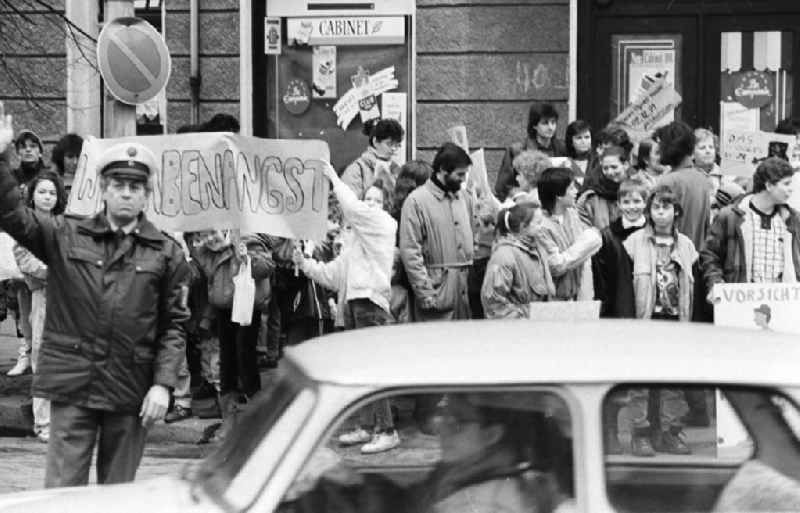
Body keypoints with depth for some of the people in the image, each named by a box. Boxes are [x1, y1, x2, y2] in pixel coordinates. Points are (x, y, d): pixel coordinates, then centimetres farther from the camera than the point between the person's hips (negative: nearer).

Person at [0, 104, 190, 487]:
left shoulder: (166, 253, 4)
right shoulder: (66, 237, 5)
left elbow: (174, 325, 4)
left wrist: (163, 384, -6)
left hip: (132, 392, 1)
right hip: (72, 384, -1)